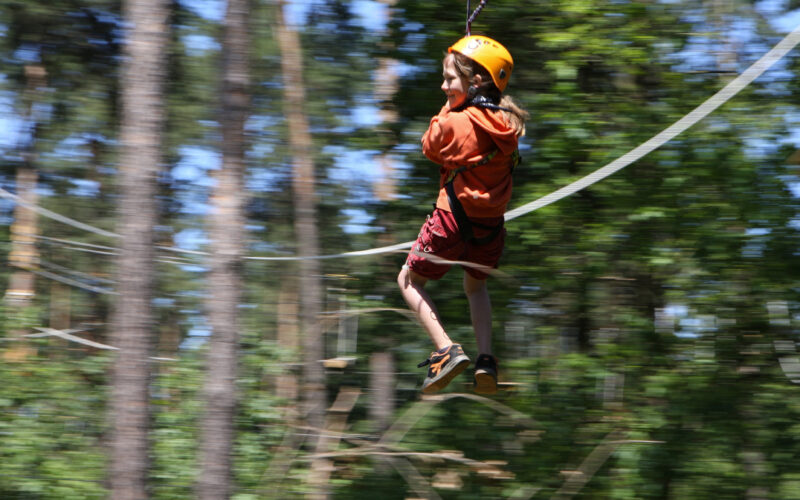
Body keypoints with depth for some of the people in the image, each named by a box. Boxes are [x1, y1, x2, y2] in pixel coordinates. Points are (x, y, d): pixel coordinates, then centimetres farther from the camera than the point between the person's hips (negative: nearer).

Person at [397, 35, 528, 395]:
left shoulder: (455, 123, -18)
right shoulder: (508, 124, -2)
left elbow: (430, 147, 2)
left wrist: (447, 109, 6)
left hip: (454, 218, -6)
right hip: (492, 224, 6)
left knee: (409, 280, 15)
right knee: (475, 285, 31)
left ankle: (446, 350, -4)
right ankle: (486, 359, 13)